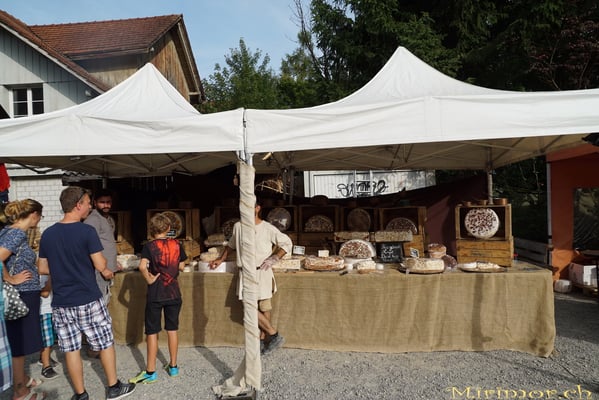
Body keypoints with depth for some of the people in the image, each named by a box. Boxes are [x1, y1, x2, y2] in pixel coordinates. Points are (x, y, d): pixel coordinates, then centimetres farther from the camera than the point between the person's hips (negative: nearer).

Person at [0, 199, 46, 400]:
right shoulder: (17, 233, -19)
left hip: (22, 295, 9)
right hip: (22, 296, -9)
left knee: (19, 342, 21)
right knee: (19, 343, 4)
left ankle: (22, 379, 36)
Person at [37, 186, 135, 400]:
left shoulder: (47, 234, 2)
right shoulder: (87, 231, -15)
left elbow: (43, 268, 9)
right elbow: (100, 265, -15)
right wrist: (106, 270, 7)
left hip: (61, 303, 5)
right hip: (88, 300, -5)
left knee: (71, 349, 13)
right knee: (105, 344, 11)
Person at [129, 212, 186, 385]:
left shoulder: (149, 246, -9)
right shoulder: (176, 244, -1)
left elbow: (142, 266, -24)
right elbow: (181, 267, 6)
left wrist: (149, 279, -11)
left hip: (155, 294, -3)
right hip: (174, 293, 3)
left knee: (152, 332, 8)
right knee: (172, 330, 14)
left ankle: (151, 372, 15)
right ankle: (173, 366, 24)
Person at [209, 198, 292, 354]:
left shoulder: (268, 228, -7)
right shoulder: (238, 226, 6)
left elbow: (287, 243, 0)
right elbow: (231, 245, 25)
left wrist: (273, 258, -9)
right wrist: (220, 260, 25)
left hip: (262, 272, -4)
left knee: (264, 308, 0)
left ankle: (263, 340, 16)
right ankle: (274, 335, 12)